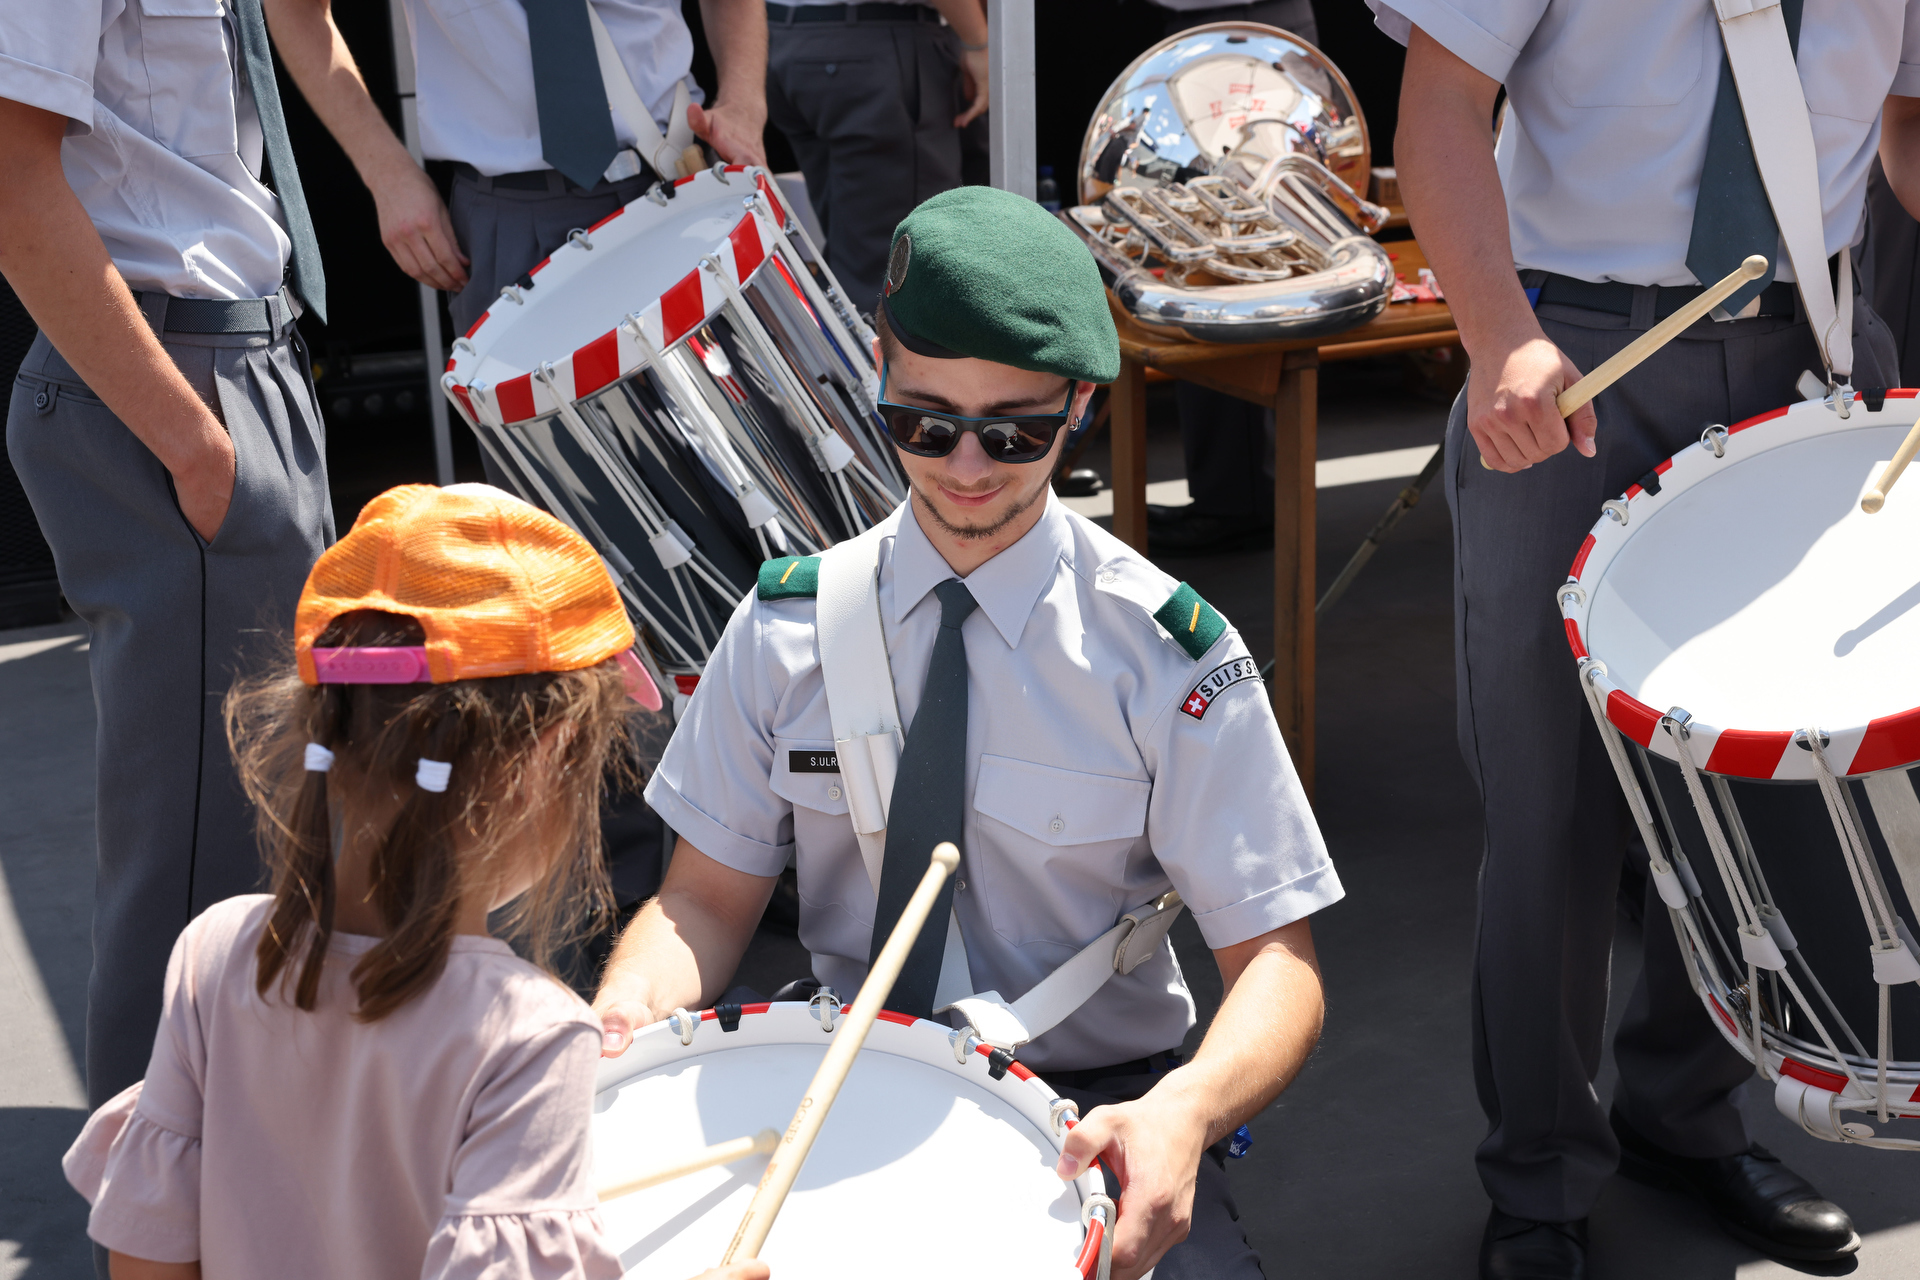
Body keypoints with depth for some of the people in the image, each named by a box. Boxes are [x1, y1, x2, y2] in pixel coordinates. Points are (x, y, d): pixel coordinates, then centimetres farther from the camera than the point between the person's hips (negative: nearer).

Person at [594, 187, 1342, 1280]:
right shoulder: (788, 627, 0)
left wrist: (1186, 1110, -29)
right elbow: (709, 895, 5)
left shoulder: (1169, 653, -8)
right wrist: (628, 1012, -18)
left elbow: (1278, 958, -8)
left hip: (1094, 1106, -1)